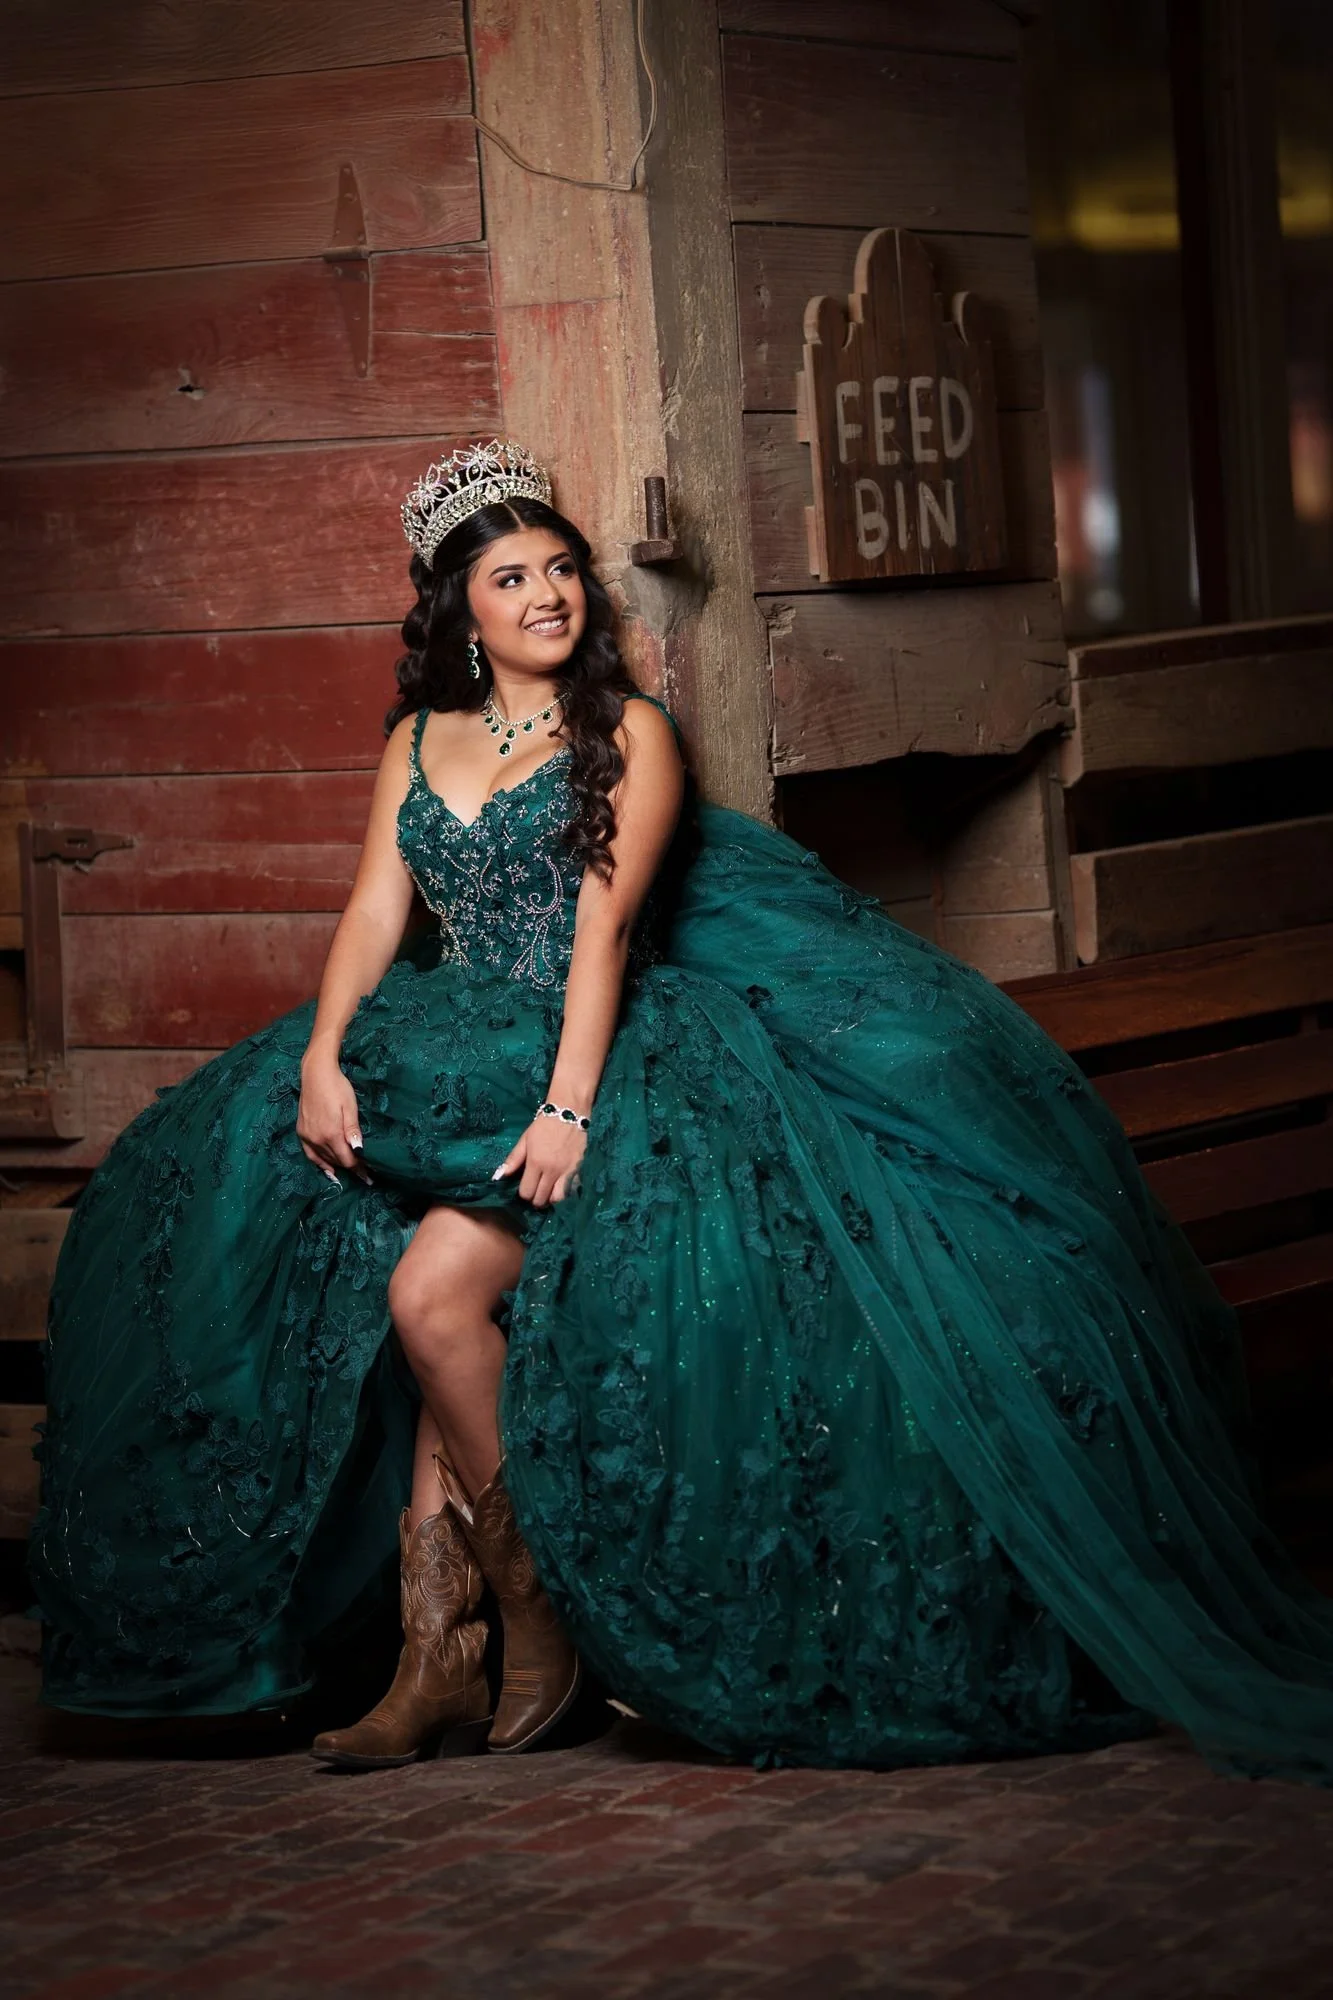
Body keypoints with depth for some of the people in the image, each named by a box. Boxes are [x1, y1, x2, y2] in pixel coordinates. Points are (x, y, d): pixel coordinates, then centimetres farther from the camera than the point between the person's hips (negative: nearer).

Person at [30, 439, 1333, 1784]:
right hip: (451, 1065, 5)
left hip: (600, 1056, -4)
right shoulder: (418, 743, 18)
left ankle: (538, 1617, -14)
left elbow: (604, 926, -10)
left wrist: (568, 1103, -23)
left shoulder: (629, 735, 3)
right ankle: (442, 1652, -19)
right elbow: (375, 913, 7)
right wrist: (323, 1053, -12)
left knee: (432, 1290, -26)